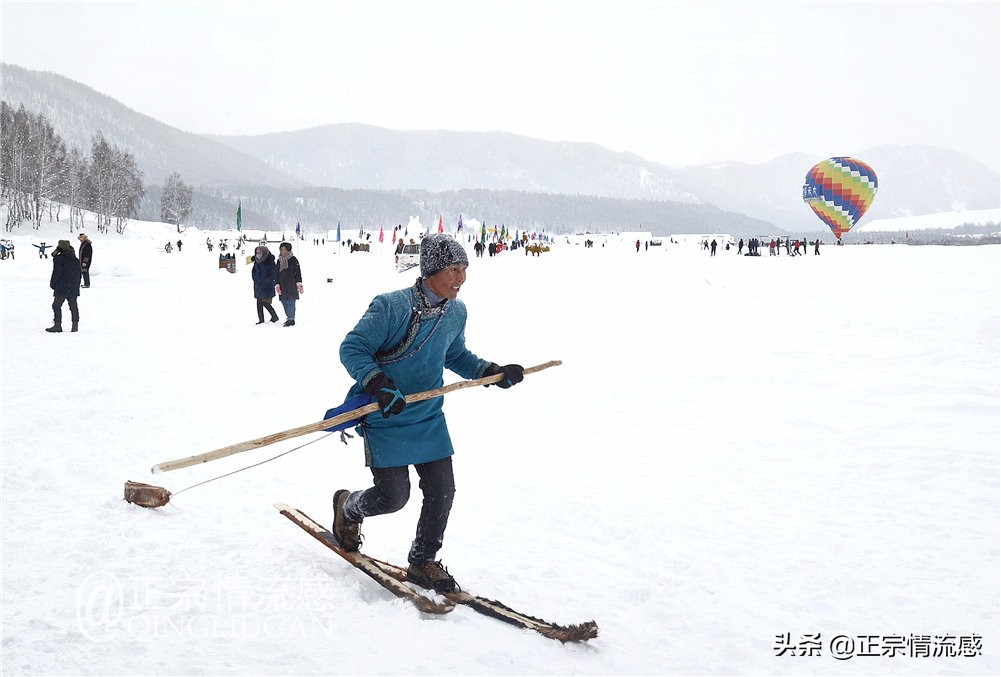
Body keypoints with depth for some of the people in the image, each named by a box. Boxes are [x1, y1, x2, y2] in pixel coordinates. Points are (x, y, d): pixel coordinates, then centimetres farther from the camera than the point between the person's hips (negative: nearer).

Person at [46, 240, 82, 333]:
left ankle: (57, 325, -6)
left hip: (61, 288, -6)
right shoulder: (76, 260, 12)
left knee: (56, 305, -1)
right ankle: (75, 325, 9)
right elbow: (79, 274, 17)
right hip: (73, 288, 6)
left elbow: (56, 272, -15)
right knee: (73, 306, 9)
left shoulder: (59, 258, -10)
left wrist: (52, 283, -2)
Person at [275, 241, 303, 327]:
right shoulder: (279, 261, 16)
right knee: (284, 303, 6)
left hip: (292, 285, -6)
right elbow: (277, 274, 18)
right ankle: (289, 318, 15)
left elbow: (298, 272, -2)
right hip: (283, 286, 6)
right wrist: (277, 285, 7)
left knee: (290, 302, -11)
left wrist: (299, 284, -10)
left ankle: (291, 319, -8)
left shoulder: (293, 260, 0)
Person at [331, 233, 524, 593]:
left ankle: (423, 562, 24)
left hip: (429, 418, 6)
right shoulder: (391, 307, -22)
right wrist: (378, 384, -33)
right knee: (394, 496, -1)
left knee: (442, 490, 2)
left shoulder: (456, 312, 0)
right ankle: (347, 507, 34)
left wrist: (492, 371, 2)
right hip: (385, 417, -6)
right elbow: (351, 349, -18)